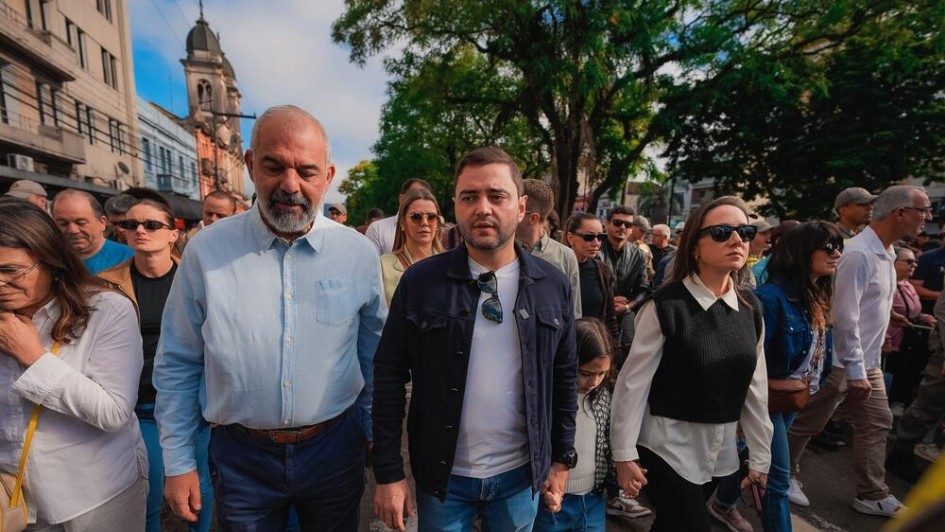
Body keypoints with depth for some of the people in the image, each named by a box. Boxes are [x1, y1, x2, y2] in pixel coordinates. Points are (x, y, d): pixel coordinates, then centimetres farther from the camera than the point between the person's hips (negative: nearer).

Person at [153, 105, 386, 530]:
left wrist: (379, 435, 8)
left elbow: (375, 357, 1)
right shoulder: (206, 251, -9)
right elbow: (177, 365, 0)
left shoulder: (359, 254, -9)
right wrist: (178, 462, 3)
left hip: (335, 449, 1)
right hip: (241, 457, 0)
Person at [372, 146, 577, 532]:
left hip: (522, 474, 2)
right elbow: (389, 376, -8)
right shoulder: (419, 281, -12)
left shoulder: (553, 285, -5)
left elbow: (565, 377, 3)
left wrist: (562, 458, 7)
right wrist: (388, 472, -6)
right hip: (442, 475, -1)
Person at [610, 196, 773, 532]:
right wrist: (624, 454, -13)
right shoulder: (665, 305, -19)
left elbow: (755, 386, 6)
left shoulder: (750, 307, 0)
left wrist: (760, 455, 11)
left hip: (721, 450, 6)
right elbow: (633, 382, -16)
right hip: (668, 447, -6)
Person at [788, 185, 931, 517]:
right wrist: (855, 371, -21)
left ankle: (873, 496, 29)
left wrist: (867, 366, 17)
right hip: (841, 362, -9)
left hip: (869, 362, 9)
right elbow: (845, 316, -24)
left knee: (877, 424, 15)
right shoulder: (859, 254, -22)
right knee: (807, 423, 5)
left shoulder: (886, 253, 9)